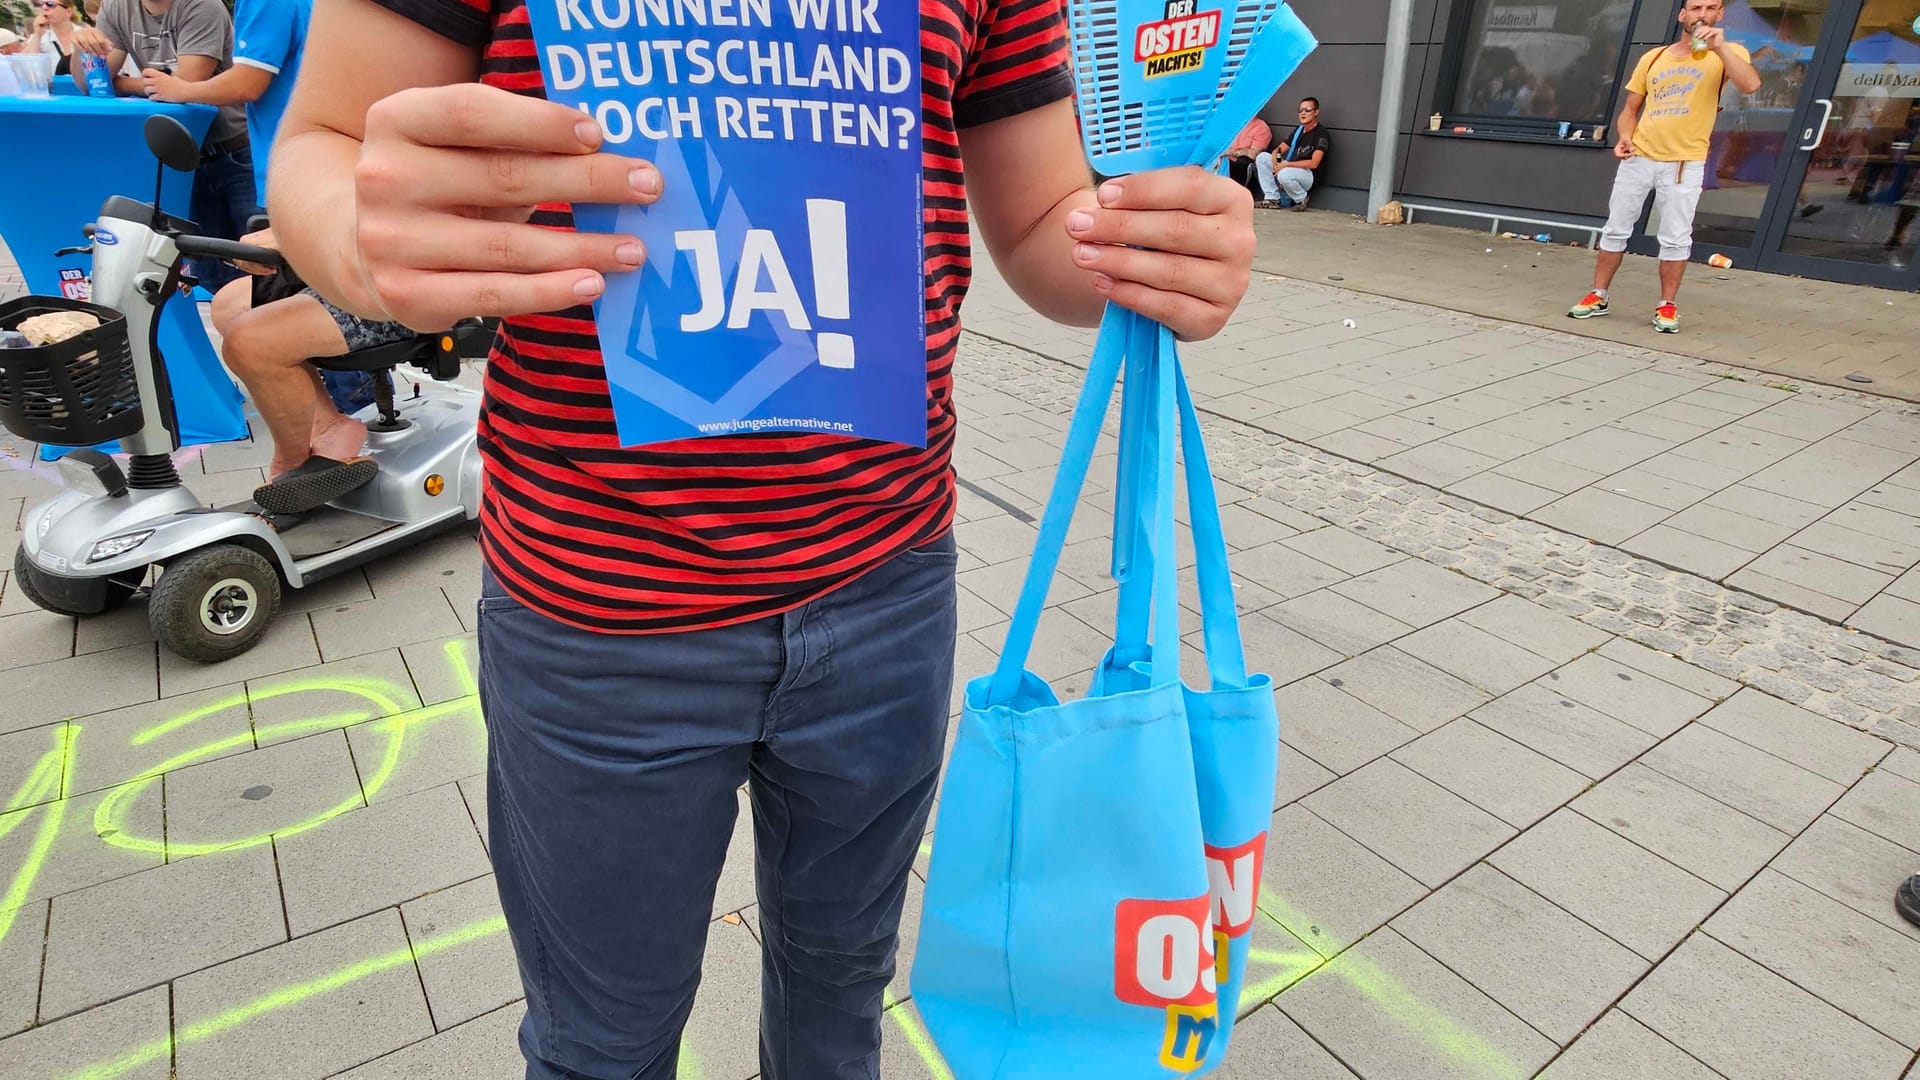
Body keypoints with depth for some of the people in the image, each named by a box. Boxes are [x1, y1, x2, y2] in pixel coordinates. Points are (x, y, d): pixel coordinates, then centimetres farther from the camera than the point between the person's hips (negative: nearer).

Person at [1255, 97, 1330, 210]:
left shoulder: (1321, 133, -10)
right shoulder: (1298, 130, 15)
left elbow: (1314, 163, -20)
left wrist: (1286, 165, -20)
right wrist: (1274, 158, -8)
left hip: (1308, 174, -8)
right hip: (1290, 169, 8)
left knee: (1284, 174, -39)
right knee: (1262, 157, -4)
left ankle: (1301, 199, -9)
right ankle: (1272, 198, -6)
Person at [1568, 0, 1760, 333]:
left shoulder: (1726, 53, 1)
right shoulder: (1653, 58, 11)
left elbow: (1750, 85, -19)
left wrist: (1720, 47, -26)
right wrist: (1624, 138, -6)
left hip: (1685, 162, -3)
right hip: (1639, 157, 3)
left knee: (1676, 238, -2)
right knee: (1615, 229, 6)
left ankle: (1667, 306, 8)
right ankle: (1598, 297, 16)